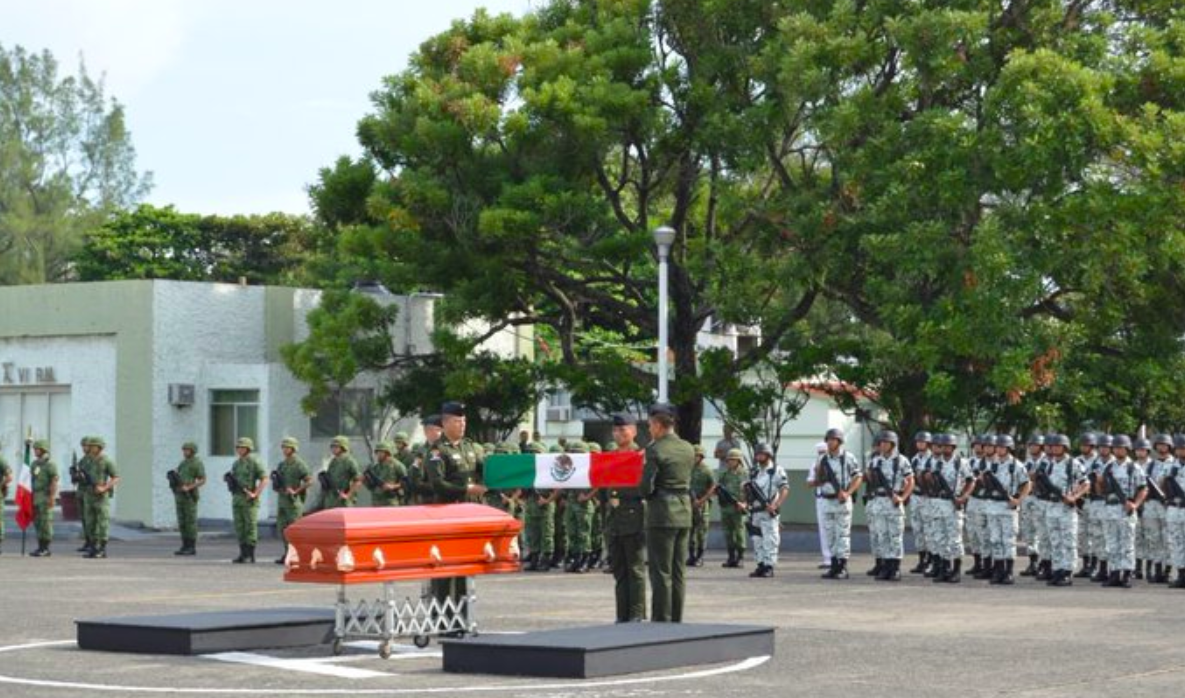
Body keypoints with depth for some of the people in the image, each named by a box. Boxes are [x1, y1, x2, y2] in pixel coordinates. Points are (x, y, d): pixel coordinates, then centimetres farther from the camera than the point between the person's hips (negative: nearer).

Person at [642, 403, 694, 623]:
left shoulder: (655, 450, -13)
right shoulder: (688, 449, 8)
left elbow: (647, 486, -15)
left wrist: (648, 495, 5)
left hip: (661, 515, -7)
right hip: (684, 513, 7)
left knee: (661, 572, -3)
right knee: (678, 572, 11)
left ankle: (661, 621, -3)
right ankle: (676, 620, 14)